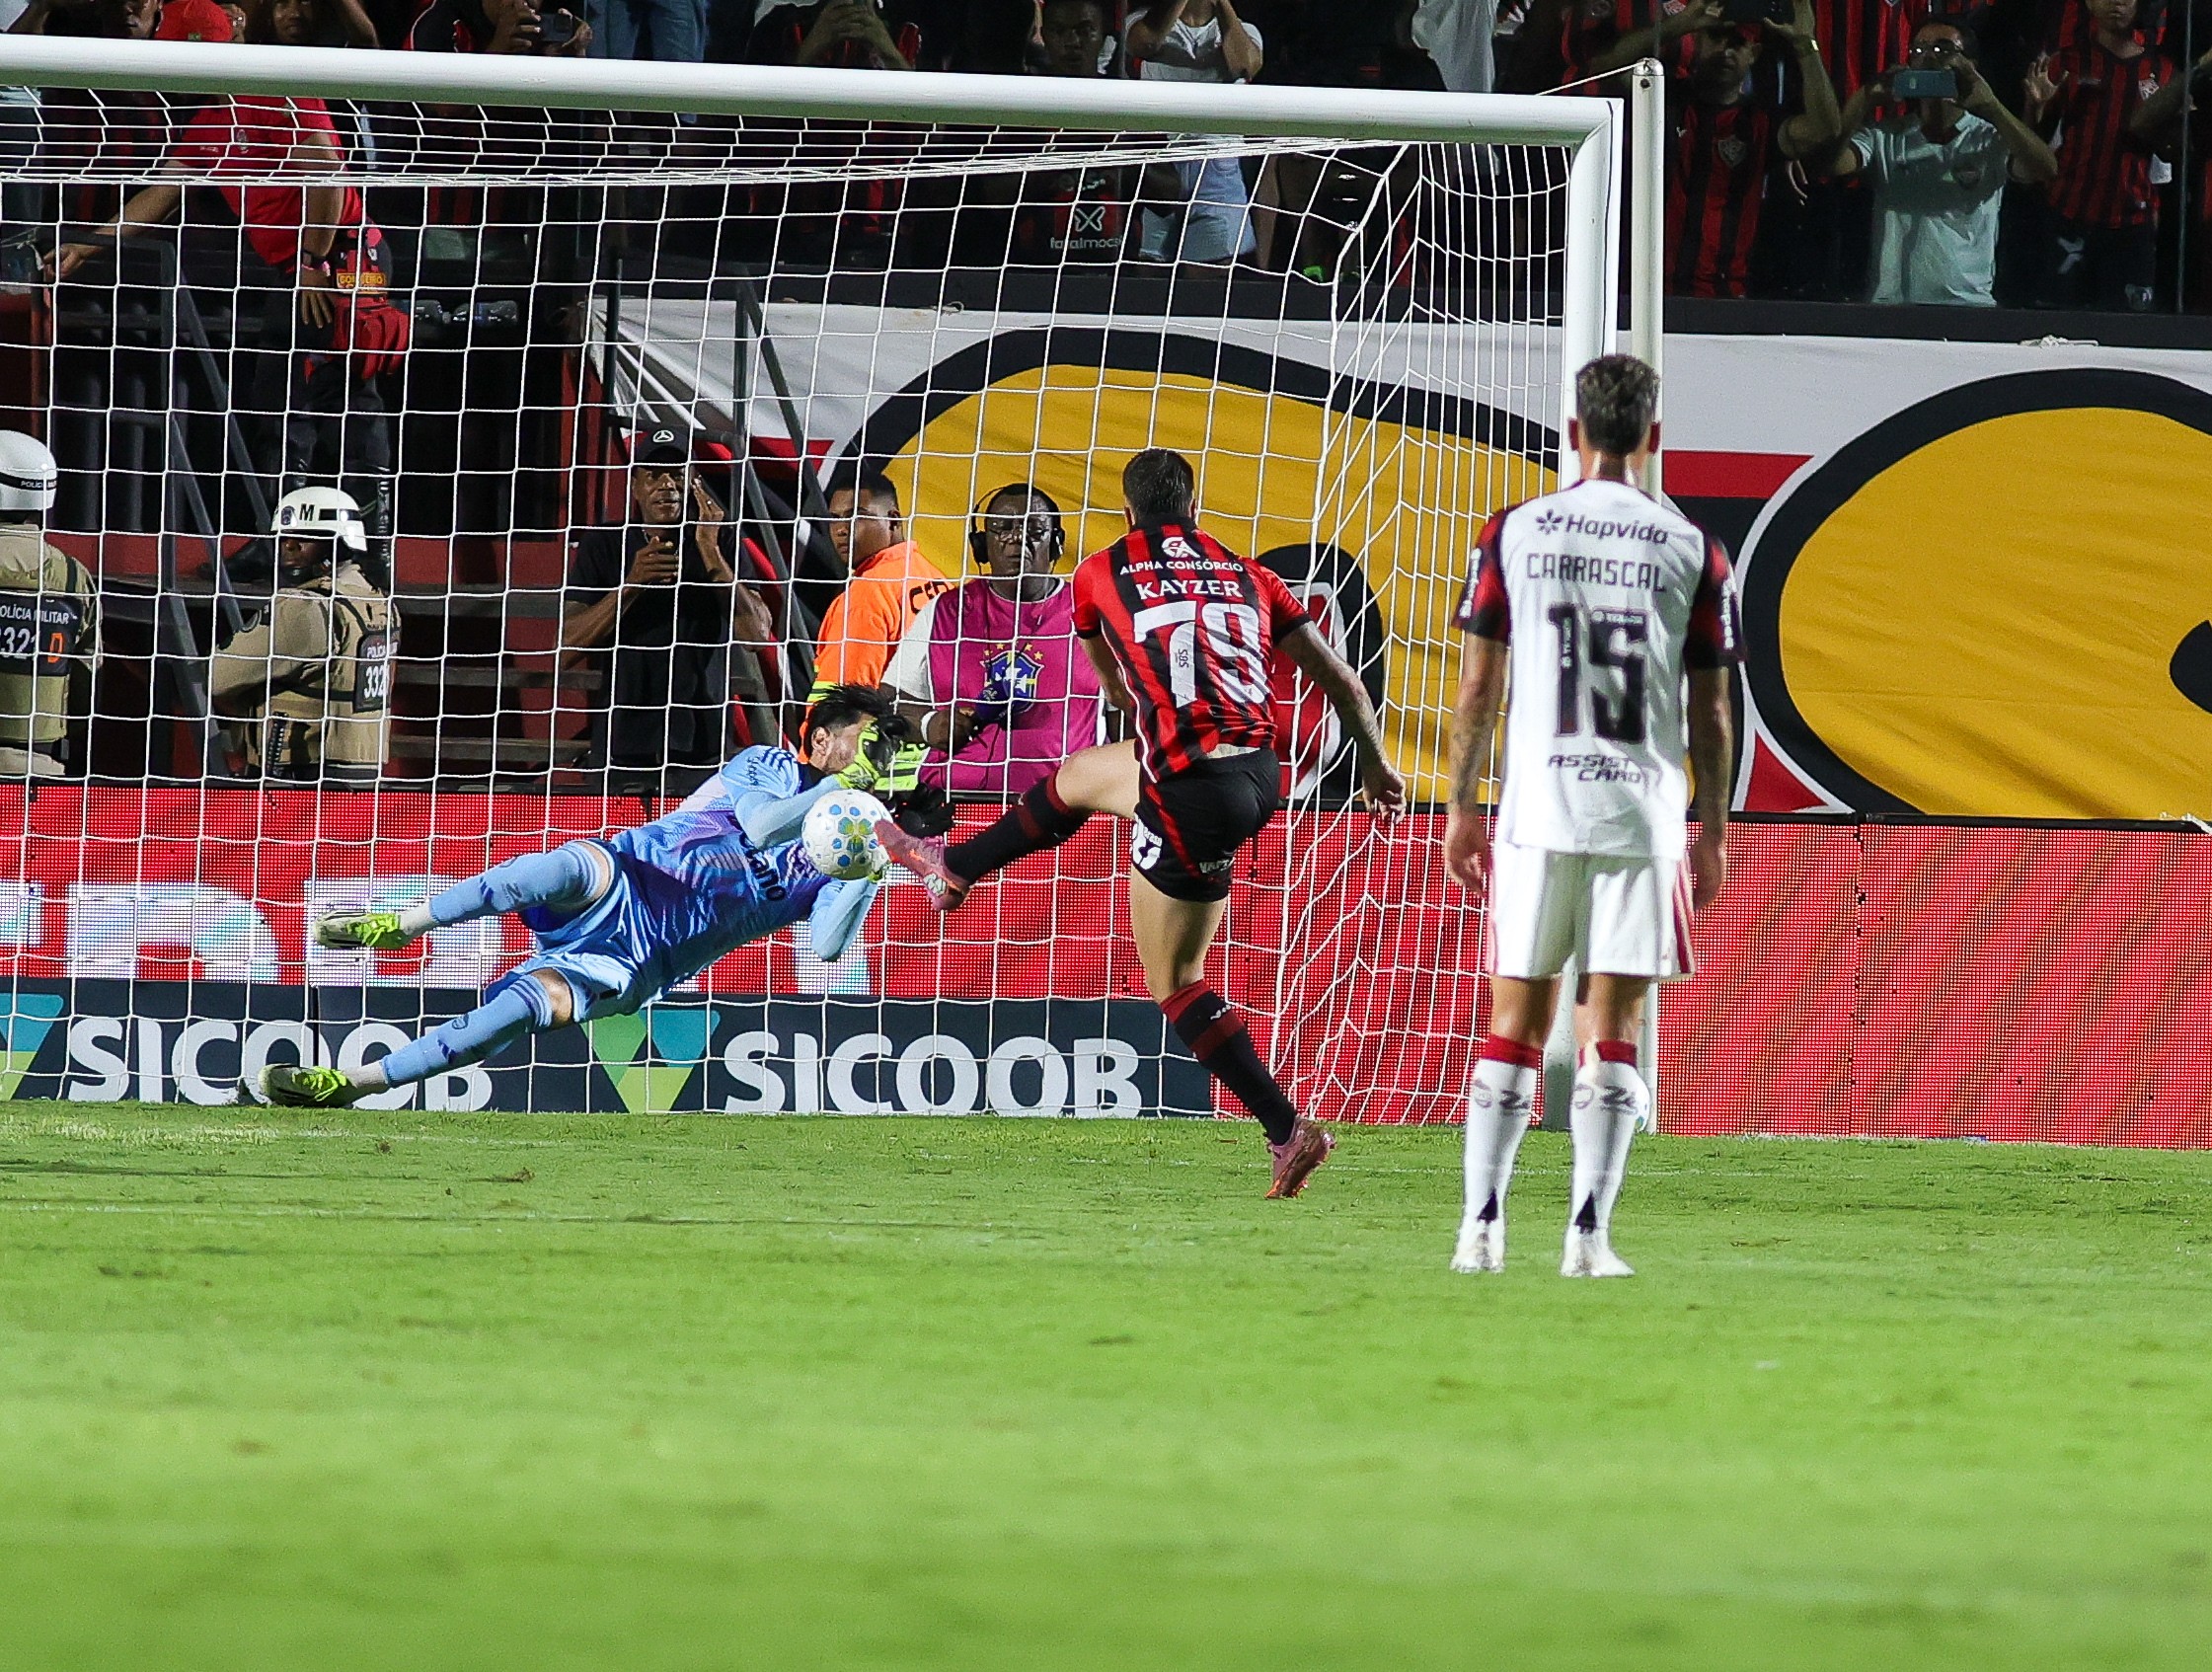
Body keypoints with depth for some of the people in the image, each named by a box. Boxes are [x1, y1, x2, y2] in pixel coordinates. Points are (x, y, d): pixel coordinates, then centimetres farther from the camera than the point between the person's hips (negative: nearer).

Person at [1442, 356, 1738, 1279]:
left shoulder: (1514, 533, 2)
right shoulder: (1692, 551, 1)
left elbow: (1479, 685, 3)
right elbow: (1710, 711, 4)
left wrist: (1462, 804, 11)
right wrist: (1713, 831, 12)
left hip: (1537, 812, 1)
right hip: (1643, 815, 0)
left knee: (1514, 1024, 8)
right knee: (1611, 1031, 2)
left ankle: (1481, 1226, 5)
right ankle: (1589, 1231, -6)